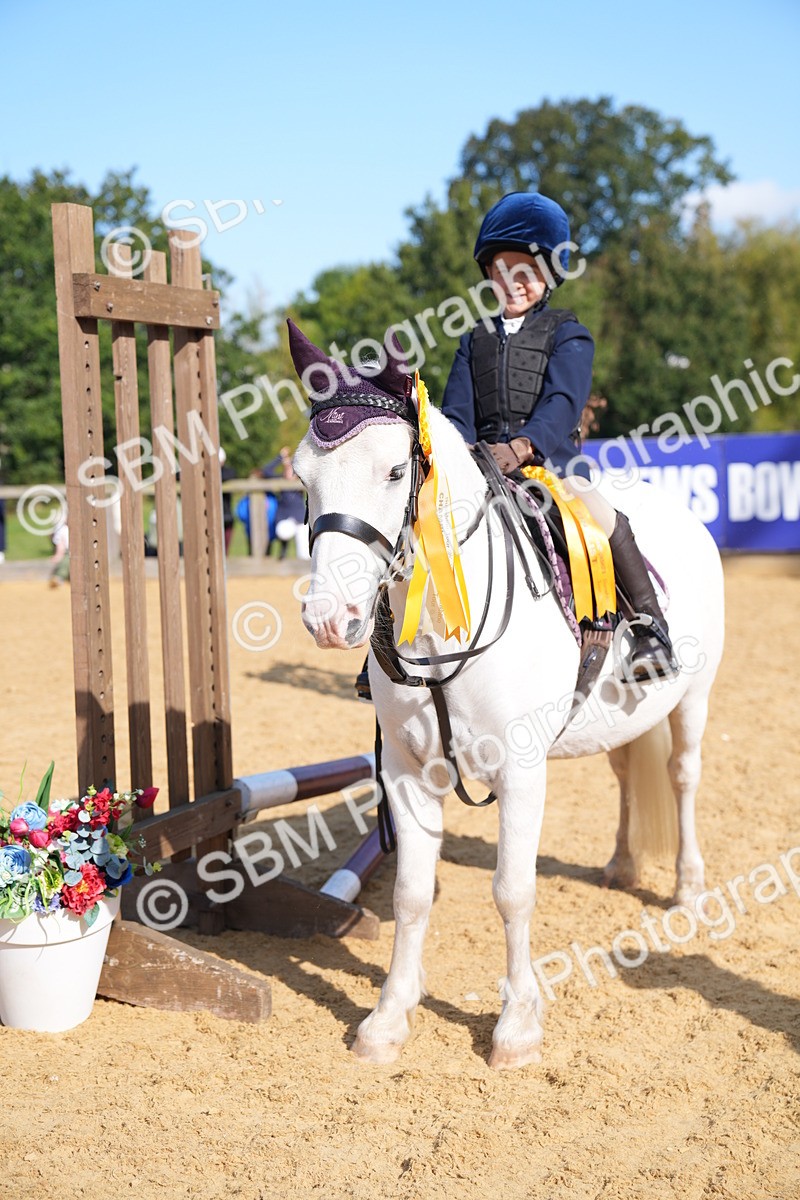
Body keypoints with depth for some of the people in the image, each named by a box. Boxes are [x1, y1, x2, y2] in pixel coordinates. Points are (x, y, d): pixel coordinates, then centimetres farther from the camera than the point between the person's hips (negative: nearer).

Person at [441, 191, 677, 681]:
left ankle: (651, 625, -18)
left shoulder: (567, 334, 6)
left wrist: (522, 445, -30)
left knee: (599, 514, -30)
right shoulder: (476, 339, 18)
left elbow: (562, 401, -11)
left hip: (551, 457, -4)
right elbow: (457, 412, 9)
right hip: (484, 465, 4)